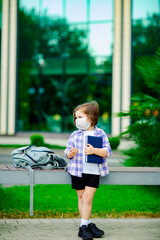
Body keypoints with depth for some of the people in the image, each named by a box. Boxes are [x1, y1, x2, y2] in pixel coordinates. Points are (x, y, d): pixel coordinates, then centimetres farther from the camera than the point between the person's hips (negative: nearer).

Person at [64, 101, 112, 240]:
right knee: (81, 197, 8)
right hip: (78, 171, 3)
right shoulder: (75, 135, 6)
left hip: (93, 171, -3)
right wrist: (70, 153, -18)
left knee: (87, 197, -8)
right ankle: (88, 224, 19)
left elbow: (107, 151, -8)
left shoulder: (100, 134, -1)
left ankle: (84, 226, -3)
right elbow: (67, 151, 5)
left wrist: (94, 151, -24)